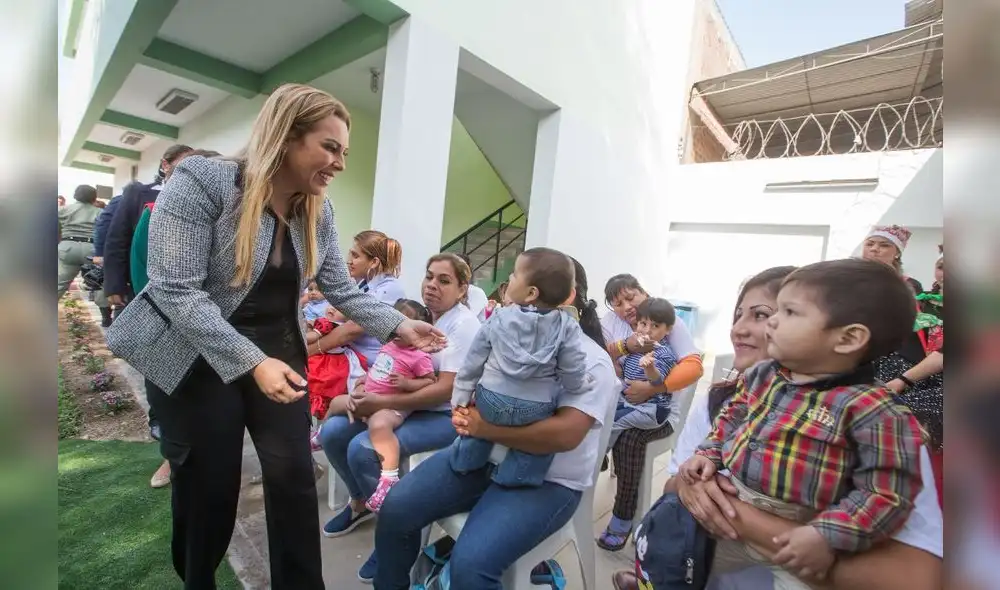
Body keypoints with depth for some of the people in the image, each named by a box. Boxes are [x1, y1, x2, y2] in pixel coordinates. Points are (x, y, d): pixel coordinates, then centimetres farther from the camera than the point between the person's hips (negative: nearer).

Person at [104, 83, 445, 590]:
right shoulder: (200, 182, -18)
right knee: (208, 486, 11)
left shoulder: (318, 212, -2)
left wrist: (400, 327, -14)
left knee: (294, 477, 4)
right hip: (196, 360, -3)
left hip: (279, 355, 4)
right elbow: (176, 291, -24)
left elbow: (344, 292, -1)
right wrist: (253, 362, -32)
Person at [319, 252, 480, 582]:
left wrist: (383, 403, -24)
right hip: (410, 407, 8)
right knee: (333, 432, -3)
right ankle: (360, 503, 22)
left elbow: (446, 389, -24)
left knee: (363, 449, -24)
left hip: (447, 416, -8)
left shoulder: (463, 325, -16)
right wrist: (366, 388, -7)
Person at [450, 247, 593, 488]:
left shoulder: (499, 319, -6)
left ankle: (467, 460, 42)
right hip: (535, 411, -1)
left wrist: (460, 396, 13)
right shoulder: (568, 327, -10)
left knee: (477, 412, 31)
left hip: (491, 401, 2)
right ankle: (515, 476, 23)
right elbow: (573, 374, -7)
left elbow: (473, 361, 1)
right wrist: (585, 392, 14)